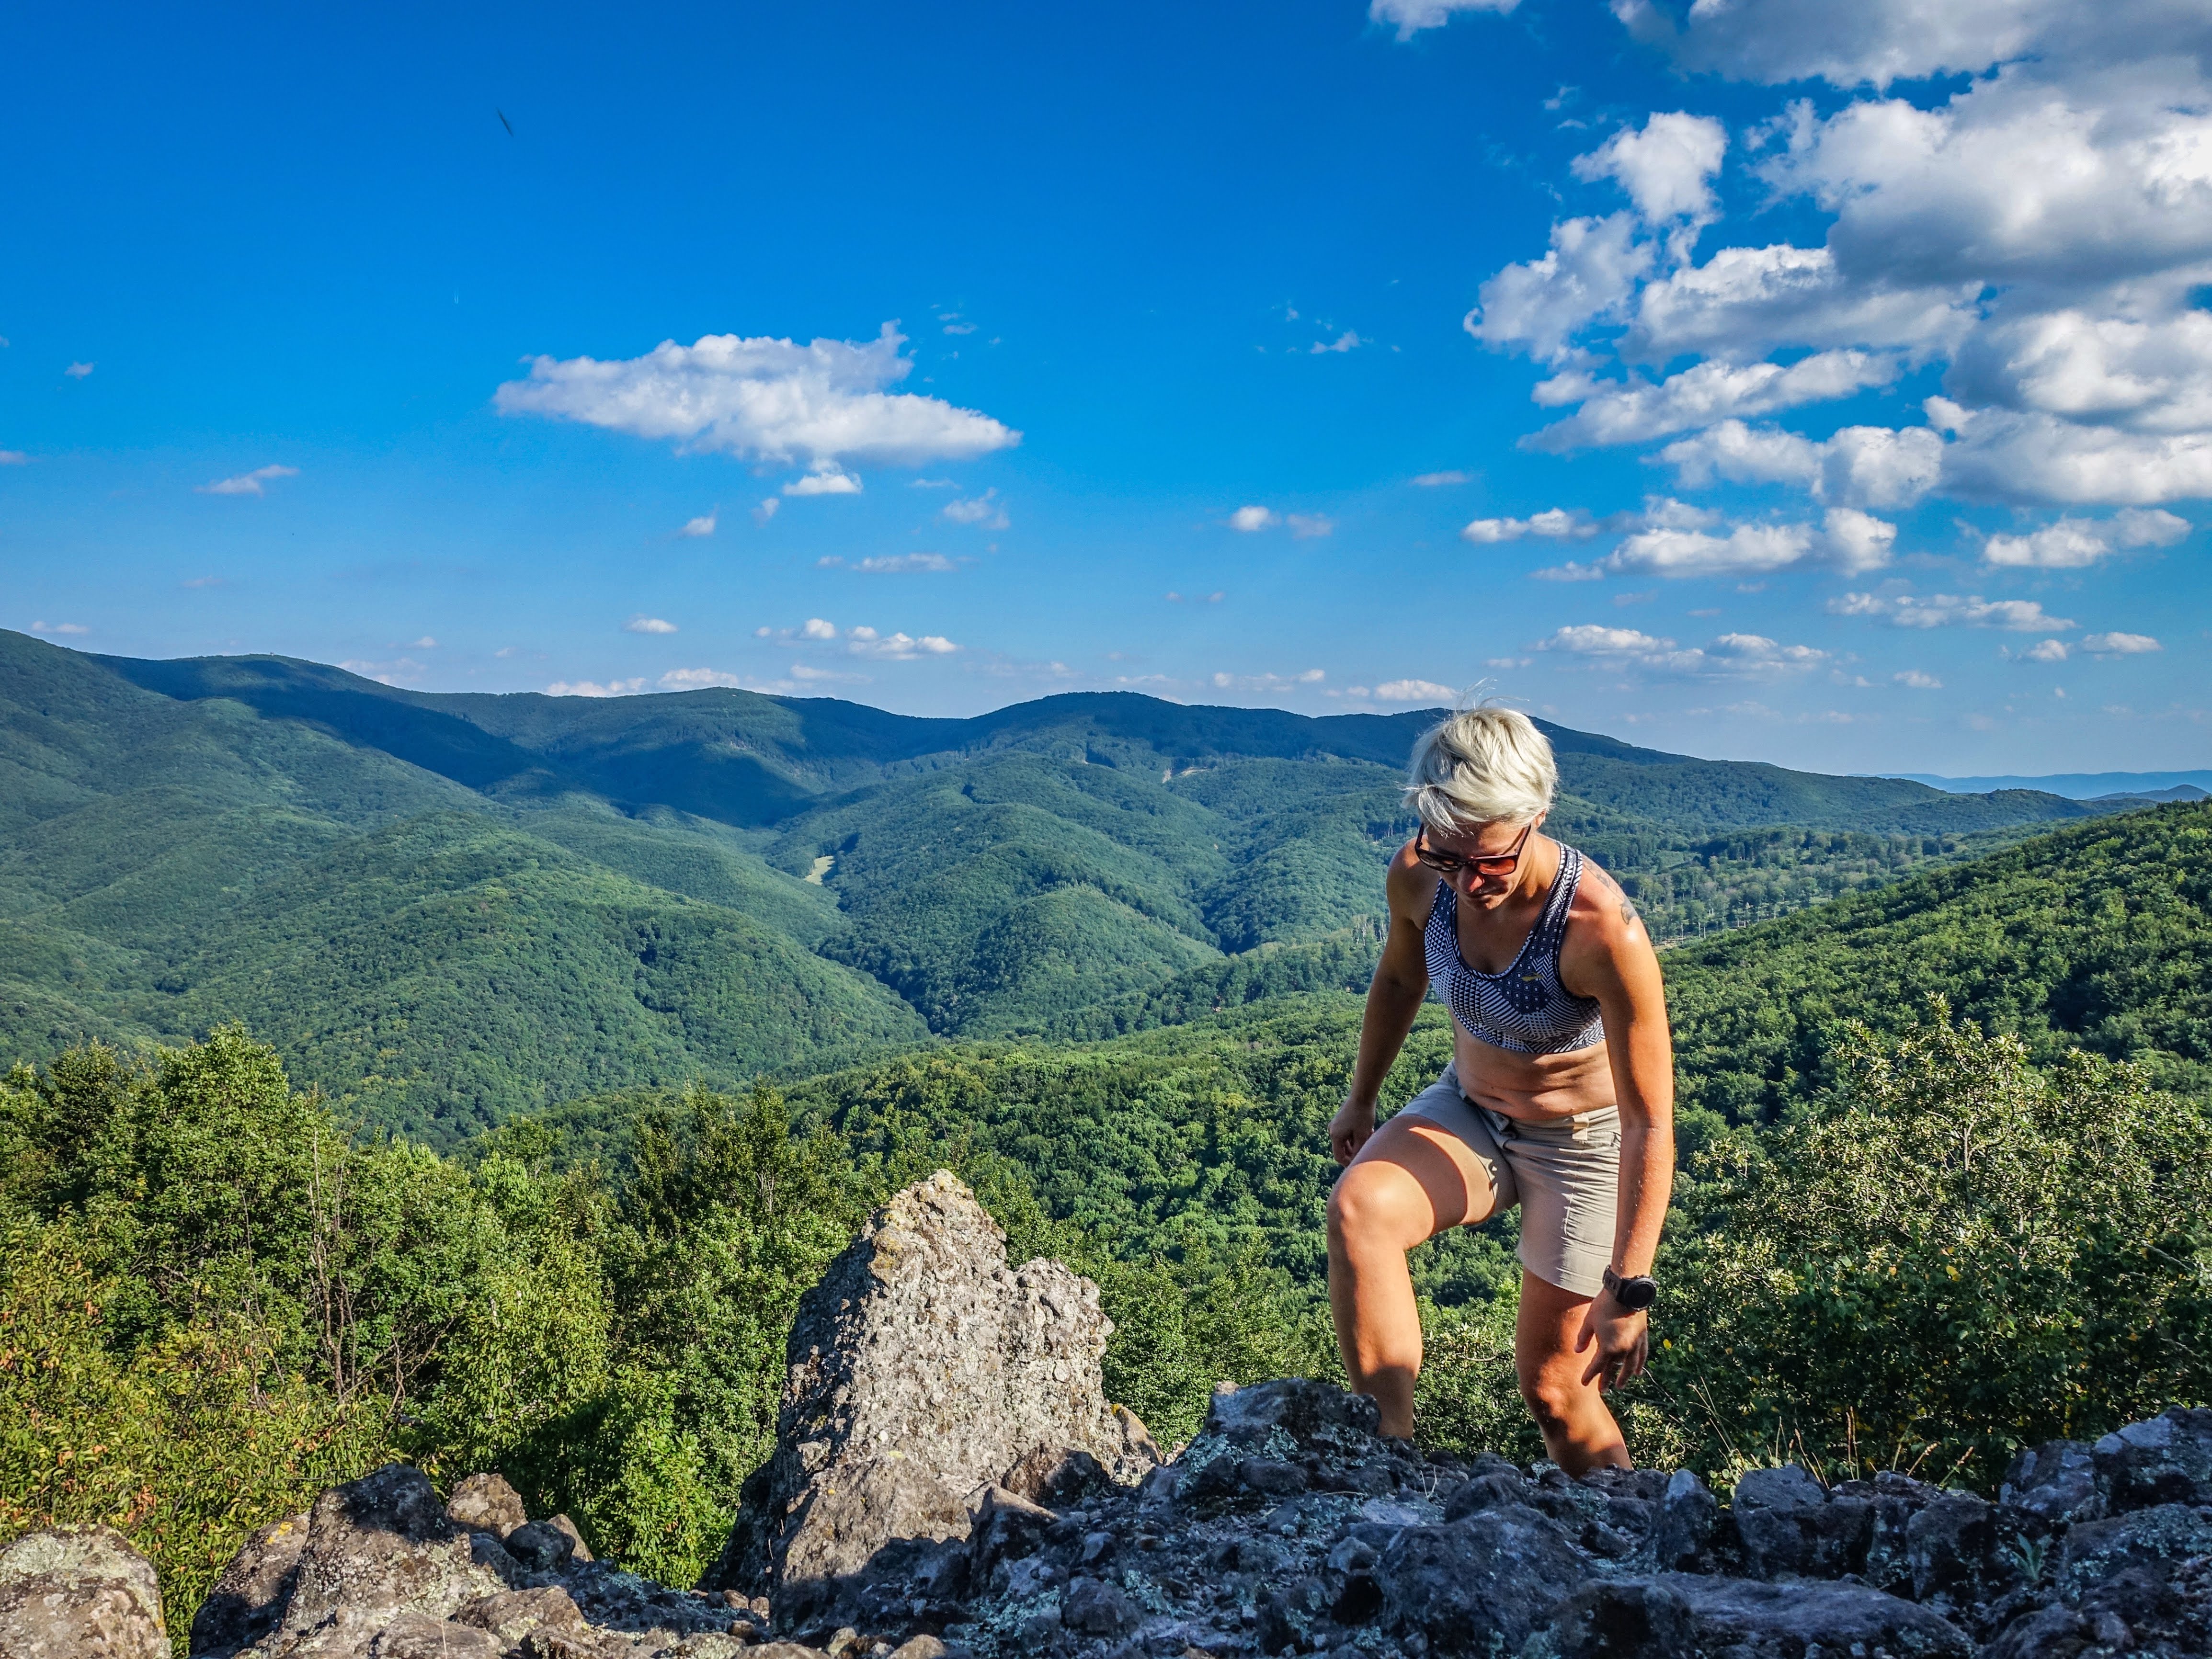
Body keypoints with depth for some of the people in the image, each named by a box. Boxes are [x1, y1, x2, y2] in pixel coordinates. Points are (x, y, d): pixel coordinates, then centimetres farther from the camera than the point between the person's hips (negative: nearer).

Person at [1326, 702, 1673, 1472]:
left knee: (1554, 1389, 2)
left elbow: (1650, 1122, -26)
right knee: (1356, 1208, -27)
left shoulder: (1603, 930, -33)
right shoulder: (1418, 877, -18)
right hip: (1466, 1114, 4)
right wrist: (1361, 1099, 18)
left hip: (1583, 1144, -4)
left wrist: (1628, 1288, -25)